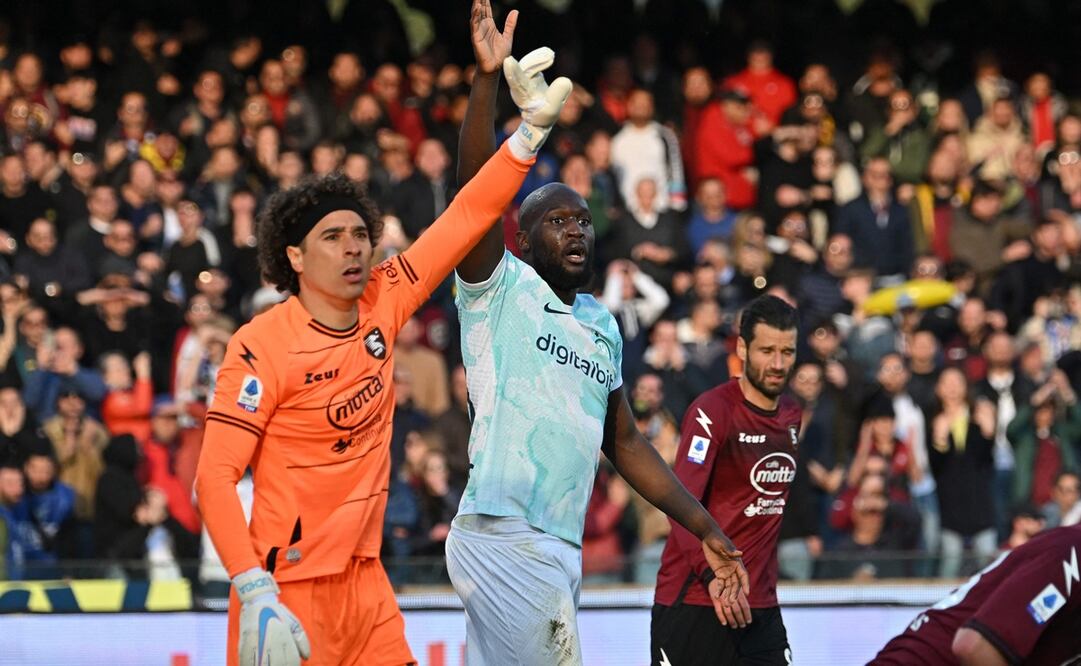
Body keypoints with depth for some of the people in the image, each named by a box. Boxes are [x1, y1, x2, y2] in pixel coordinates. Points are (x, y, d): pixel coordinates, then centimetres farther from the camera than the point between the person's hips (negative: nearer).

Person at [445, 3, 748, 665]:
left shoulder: (602, 326, 20)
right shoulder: (501, 289, 0)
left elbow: (626, 445, 25)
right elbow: (476, 194, -16)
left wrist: (708, 531, 21)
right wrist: (489, 79, -27)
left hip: (561, 548, 8)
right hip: (504, 536, -7)